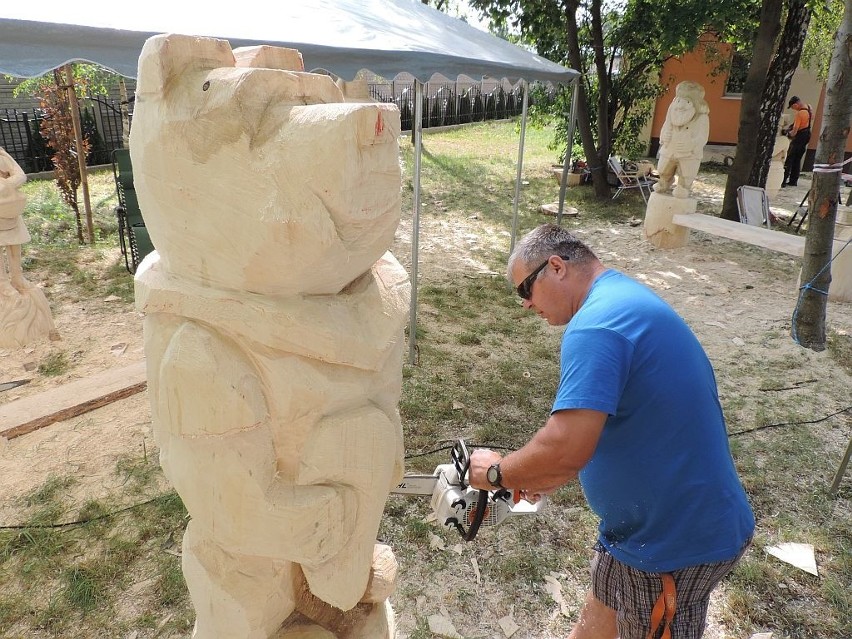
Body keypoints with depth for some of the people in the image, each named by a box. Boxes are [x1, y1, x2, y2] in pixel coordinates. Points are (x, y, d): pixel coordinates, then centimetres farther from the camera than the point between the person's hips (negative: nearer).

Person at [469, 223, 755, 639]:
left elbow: (566, 448, -34)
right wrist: (542, 478, 12)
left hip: (676, 542, -9)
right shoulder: (628, 299, 7)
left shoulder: (596, 325, -26)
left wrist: (498, 474, -15)